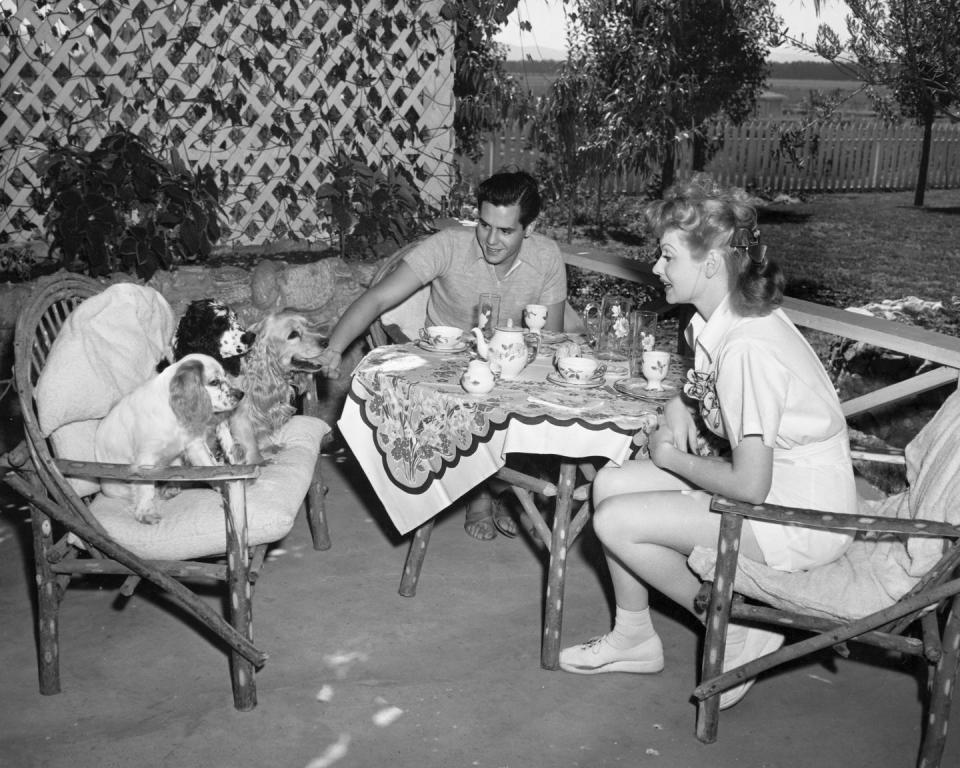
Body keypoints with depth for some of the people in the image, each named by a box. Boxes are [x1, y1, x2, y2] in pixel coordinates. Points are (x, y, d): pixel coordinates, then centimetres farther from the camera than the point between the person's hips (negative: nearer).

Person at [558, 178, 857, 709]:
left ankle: (741, 634, 3)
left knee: (616, 522, -15)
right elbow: (702, 390, 24)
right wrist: (679, 408, 2)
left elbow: (749, 485, -27)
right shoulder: (716, 321, 1)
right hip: (766, 477, 10)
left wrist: (672, 458, -11)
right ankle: (633, 637, 17)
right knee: (610, 484, 5)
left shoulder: (748, 346, -28)